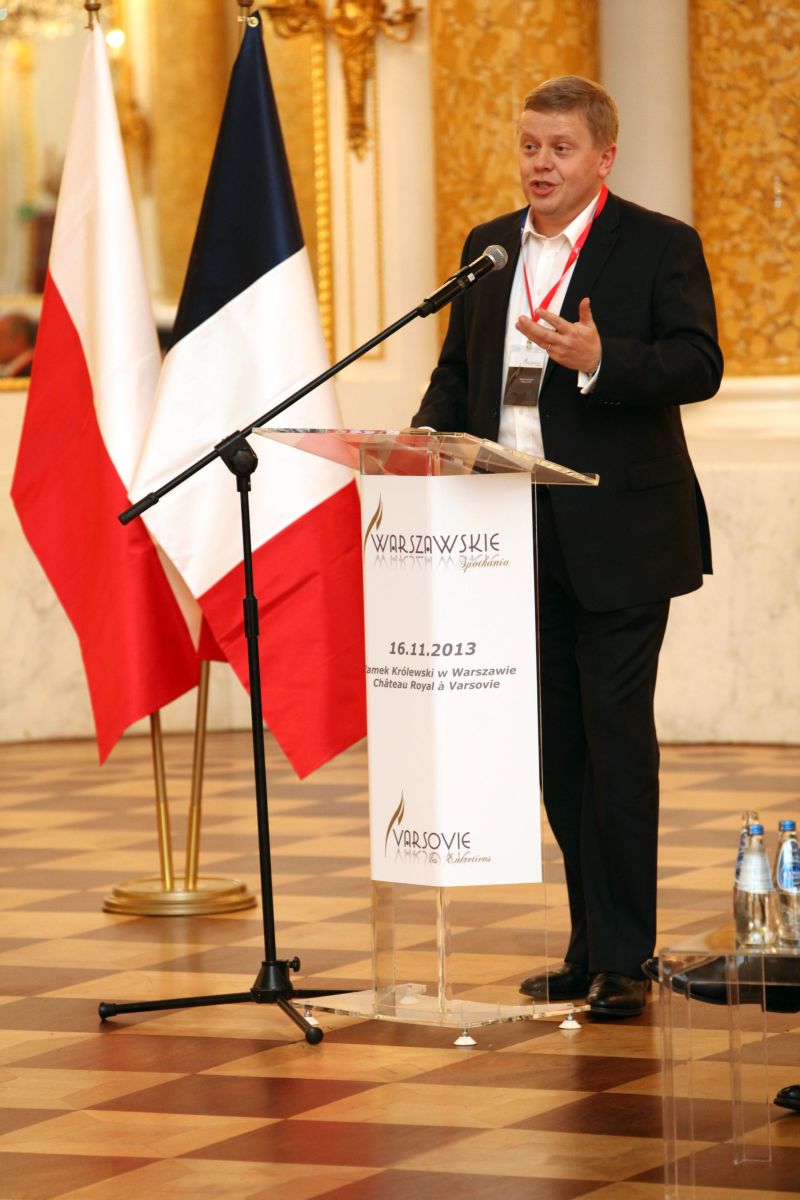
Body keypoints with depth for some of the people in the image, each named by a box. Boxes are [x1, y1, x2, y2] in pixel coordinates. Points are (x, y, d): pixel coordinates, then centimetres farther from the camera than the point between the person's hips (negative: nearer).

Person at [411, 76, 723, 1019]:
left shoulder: (659, 245, -3)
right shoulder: (489, 248, 14)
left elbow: (698, 365, -13)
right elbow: (457, 369, 20)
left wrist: (597, 360, -27)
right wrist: (427, 439, 0)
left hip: (617, 538, -6)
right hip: (518, 541, 6)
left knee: (616, 736, -6)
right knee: (557, 744, 10)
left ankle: (623, 962, -2)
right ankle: (589, 949, 18)